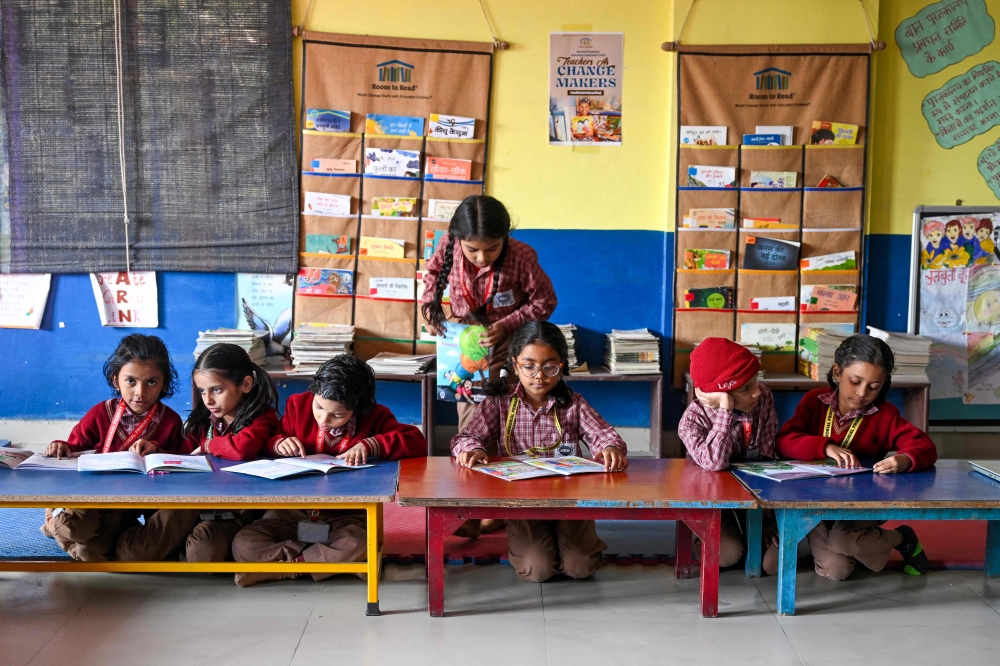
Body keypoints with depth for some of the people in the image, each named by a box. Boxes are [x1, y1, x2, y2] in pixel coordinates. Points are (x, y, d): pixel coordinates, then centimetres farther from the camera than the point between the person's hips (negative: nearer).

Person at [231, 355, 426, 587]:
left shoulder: (374, 418, -7)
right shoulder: (298, 404, 0)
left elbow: (417, 442, -17)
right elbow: (269, 442, 12)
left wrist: (370, 444, -28)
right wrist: (279, 443, -12)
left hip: (345, 516, -2)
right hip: (294, 511, 3)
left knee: (358, 547, -37)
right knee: (243, 545, -22)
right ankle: (334, 560, -17)